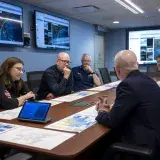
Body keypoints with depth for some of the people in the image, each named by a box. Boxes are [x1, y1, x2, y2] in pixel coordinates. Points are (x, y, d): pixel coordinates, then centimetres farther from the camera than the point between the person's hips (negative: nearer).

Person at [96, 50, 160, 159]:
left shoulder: (128, 84, -22)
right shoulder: (148, 80, 5)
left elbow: (112, 121, -17)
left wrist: (101, 112, 2)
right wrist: (110, 110, 5)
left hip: (143, 143, -8)